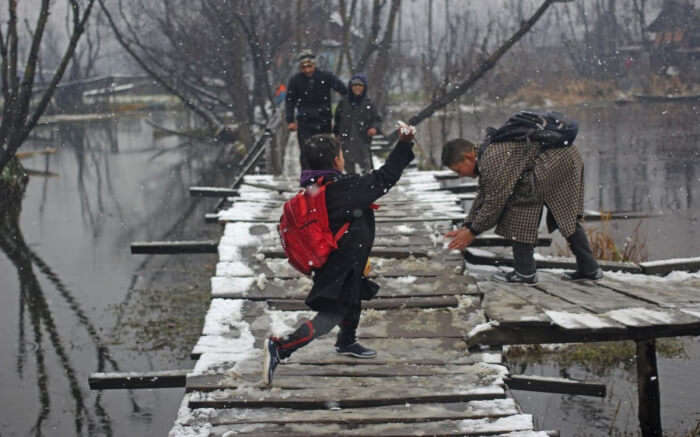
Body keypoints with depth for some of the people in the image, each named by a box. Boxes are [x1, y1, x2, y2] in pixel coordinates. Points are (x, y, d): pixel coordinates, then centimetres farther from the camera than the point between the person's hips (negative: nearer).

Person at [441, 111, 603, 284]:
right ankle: (589, 268, 24)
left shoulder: (493, 159, -14)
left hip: (553, 158, -11)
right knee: (566, 215, 19)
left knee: (520, 206, -7)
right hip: (569, 155, 11)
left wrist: (472, 231, -1)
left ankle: (525, 272, -4)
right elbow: (483, 197, 27)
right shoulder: (486, 154, 19)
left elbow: (495, 202, -12)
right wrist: (466, 227, 23)